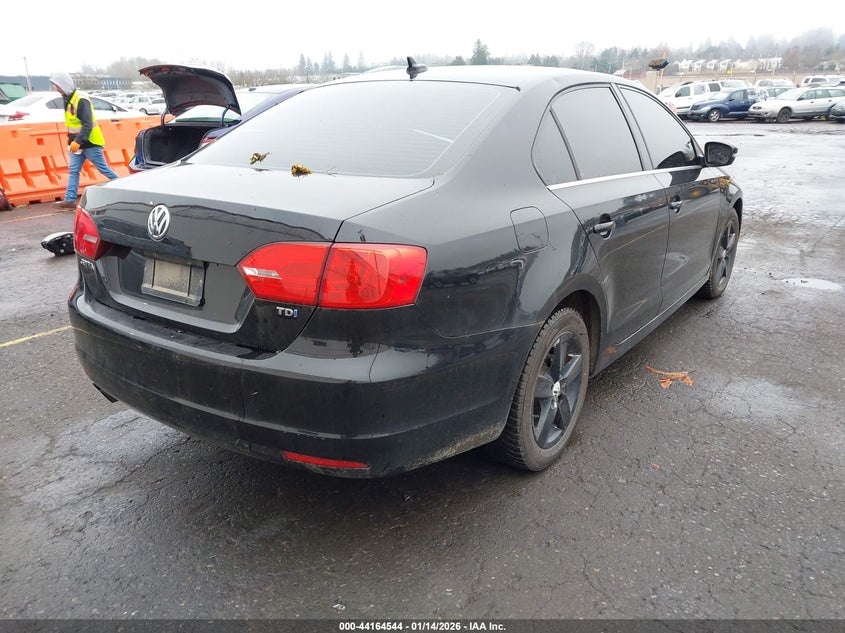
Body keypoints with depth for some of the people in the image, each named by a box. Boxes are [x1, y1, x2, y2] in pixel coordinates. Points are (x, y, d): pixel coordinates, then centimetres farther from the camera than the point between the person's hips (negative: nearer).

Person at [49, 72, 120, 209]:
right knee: (73, 171, 4)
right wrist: (72, 140, 19)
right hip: (76, 143, 9)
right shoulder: (68, 99, 11)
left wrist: (78, 141, -31)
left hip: (90, 143, -9)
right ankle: (70, 200, 4)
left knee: (103, 168, 0)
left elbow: (87, 124, -25)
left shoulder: (81, 100, -19)